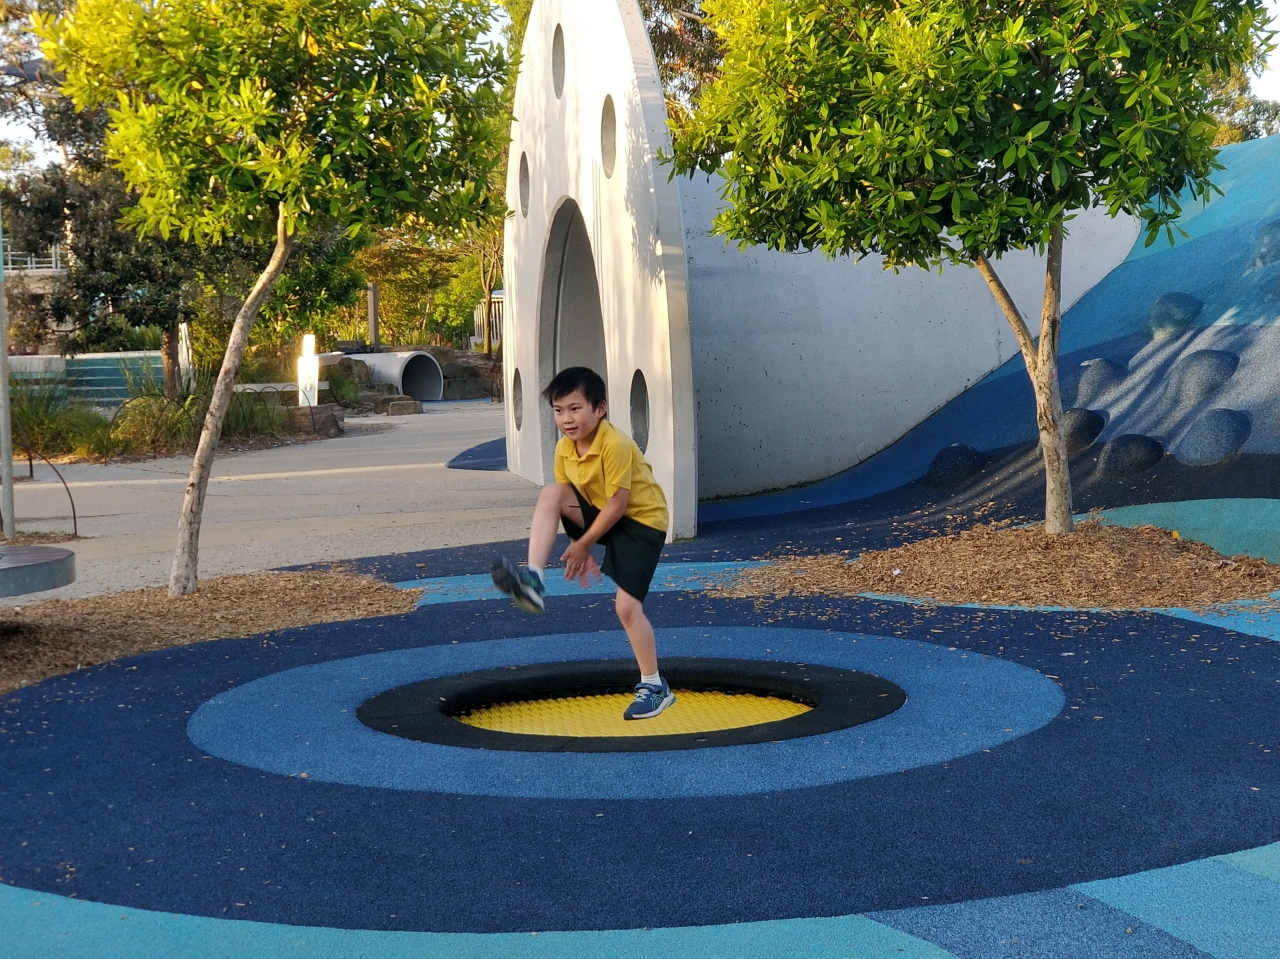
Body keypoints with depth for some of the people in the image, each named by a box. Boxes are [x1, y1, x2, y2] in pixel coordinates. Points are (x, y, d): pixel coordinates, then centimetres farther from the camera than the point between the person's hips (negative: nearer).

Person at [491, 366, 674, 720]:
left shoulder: (615, 446, -27)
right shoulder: (565, 448, -4)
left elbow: (617, 504, -24)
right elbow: (567, 500, 5)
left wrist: (582, 544, -16)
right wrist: (579, 549, 1)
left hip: (641, 521, -7)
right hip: (602, 514, 7)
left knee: (627, 606, -12)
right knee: (549, 494, -18)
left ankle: (654, 687, 5)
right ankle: (533, 581, -25)